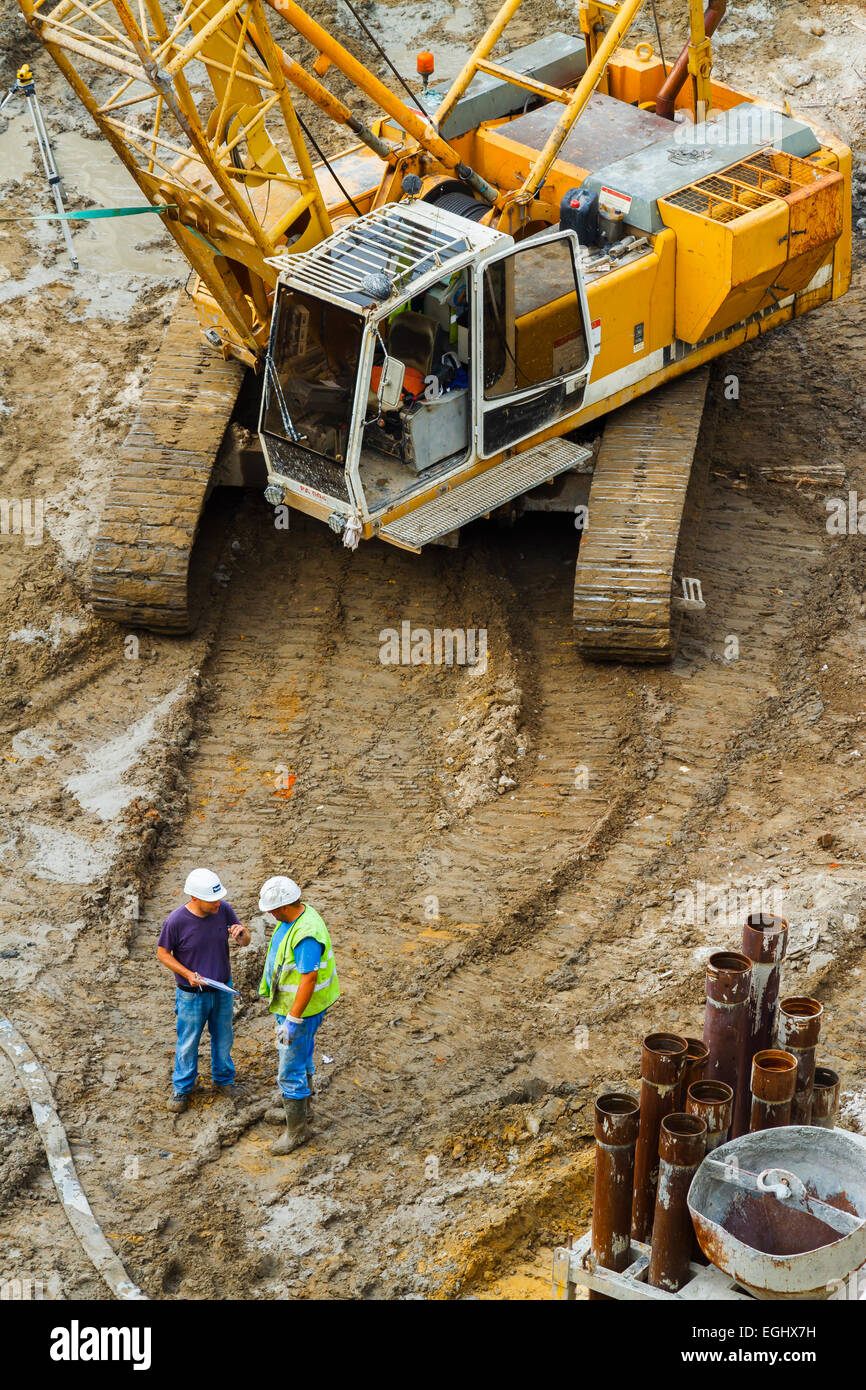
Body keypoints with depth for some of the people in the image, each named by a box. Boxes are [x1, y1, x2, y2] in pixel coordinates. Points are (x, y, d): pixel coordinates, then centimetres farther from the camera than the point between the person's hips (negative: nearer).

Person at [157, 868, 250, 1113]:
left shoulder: (224, 910, -15)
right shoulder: (176, 921, -25)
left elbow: (245, 942, -4)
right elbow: (162, 954, -10)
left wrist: (241, 933, -29)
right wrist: (188, 974, -22)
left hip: (222, 991, 4)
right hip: (191, 996, -3)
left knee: (223, 1038, 21)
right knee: (188, 1044, 12)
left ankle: (223, 1079, 43)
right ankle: (182, 1088, 33)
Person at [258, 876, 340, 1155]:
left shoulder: (306, 934, -34)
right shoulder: (292, 917, -2)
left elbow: (309, 979, -32)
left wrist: (292, 1020, -28)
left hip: (302, 1007, -10)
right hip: (289, 1001, 10)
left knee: (290, 1069, 0)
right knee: (300, 1057, 26)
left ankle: (297, 1128, 14)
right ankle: (300, 1109, 44)